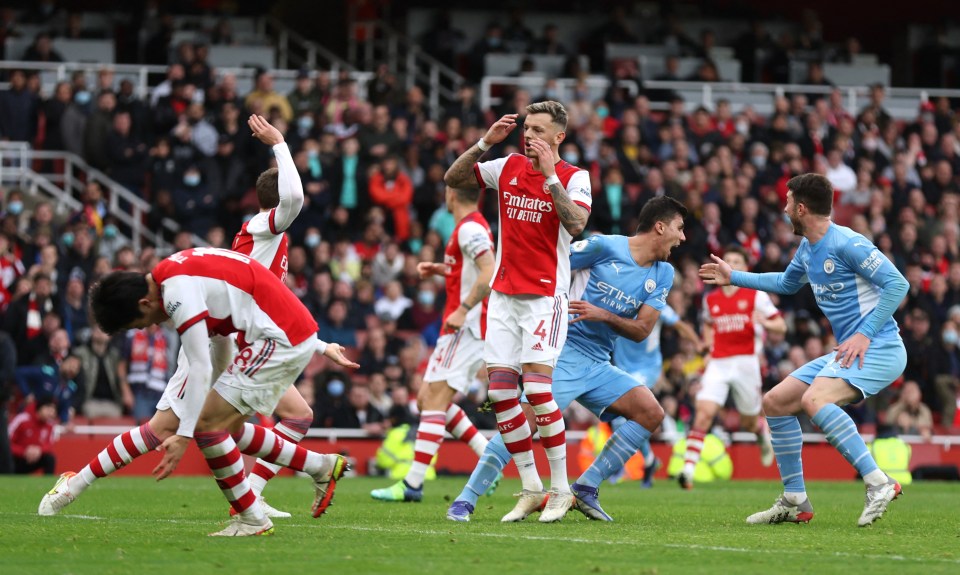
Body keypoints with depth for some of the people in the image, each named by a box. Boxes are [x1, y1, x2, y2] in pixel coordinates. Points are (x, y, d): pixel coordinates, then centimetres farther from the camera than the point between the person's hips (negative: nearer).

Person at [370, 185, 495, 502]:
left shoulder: (469, 228, -14)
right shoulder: (473, 225, 18)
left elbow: (491, 273, -26)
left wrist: (463, 310, -28)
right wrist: (440, 270, 18)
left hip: (465, 328, -11)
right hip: (464, 329, 11)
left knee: (434, 401, -13)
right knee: (427, 400, 13)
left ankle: (413, 484, -18)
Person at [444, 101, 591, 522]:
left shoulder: (574, 176, -5)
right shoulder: (509, 167, 9)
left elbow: (576, 223, -21)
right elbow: (453, 178, 7)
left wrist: (550, 174, -24)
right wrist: (484, 143, -5)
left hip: (545, 295, -5)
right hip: (504, 294, 5)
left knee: (536, 386, -17)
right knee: (500, 390, -1)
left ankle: (561, 489, -6)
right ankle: (531, 489, 7)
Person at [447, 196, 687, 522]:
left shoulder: (663, 275, 8)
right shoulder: (605, 247, -9)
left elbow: (642, 331, 1)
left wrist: (603, 315, -14)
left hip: (598, 366, 7)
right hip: (565, 352, -7)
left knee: (651, 413, -7)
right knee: (528, 421, -21)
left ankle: (586, 488, -1)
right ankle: (465, 501, -15)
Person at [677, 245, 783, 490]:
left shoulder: (756, 296, 0)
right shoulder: (710, 299, 11)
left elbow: (781, 326, 1)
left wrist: (766, 323, -21)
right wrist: (709, 346, 12)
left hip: (746, 362, -2)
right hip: (718, 364, 2)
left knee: (749, 422, 8)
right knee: (703, 412, -18)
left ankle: (764, 433, 47)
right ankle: (688, 469, -24)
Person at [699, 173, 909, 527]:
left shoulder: (846, 244, -16)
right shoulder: (808, 249, 14)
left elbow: (897, 284, -20)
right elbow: (787, 283, 36)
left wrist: (865, 334, -24)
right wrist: (733, 278, 40)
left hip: (878, 349, -10)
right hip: (846, 352, 10)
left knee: (814, 399, -33)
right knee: (775, 403, 9)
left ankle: (879, 483, -31)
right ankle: (794, 502, 14)